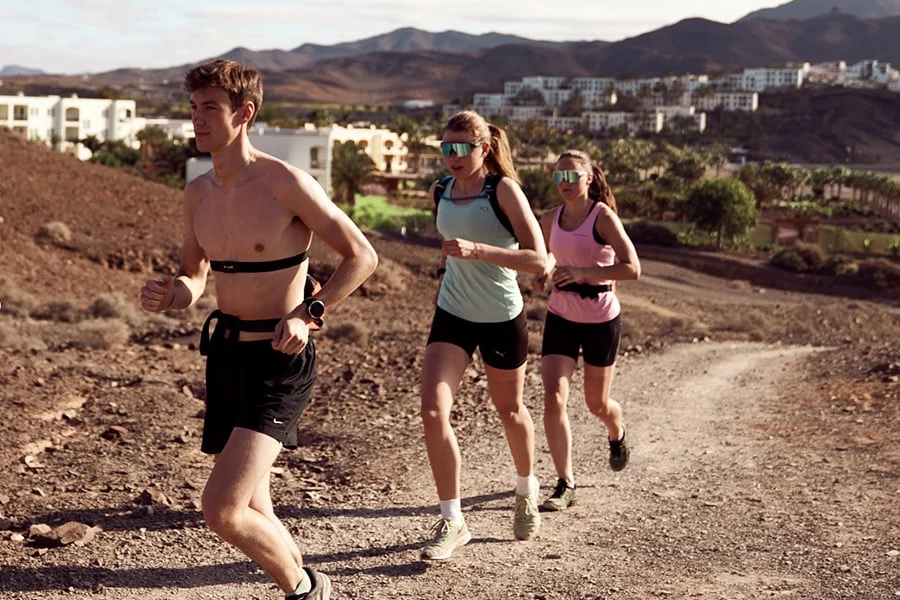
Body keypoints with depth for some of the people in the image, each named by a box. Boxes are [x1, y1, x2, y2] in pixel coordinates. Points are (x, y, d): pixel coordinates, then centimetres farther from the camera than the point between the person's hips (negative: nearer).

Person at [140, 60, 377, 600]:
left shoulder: (287, 183, -15)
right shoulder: (198, 193, 6)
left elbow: (362, 256, -10)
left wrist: (309, 315, -21)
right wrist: (167, 296, -6)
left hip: (280, 360, -7)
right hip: (224, 352, 7)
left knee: (222, 512, -17)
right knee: (250, 514, 18)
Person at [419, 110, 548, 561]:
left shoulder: (502, 189, -16)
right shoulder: (440, 191, 1)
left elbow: (538, 260, -24)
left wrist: (477, 250, -34)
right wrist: (444, 274, 11)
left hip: (502, 318, -4)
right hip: (452, 316, 4)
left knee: (510, 411, 15)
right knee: (432, 411, -12)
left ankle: (526, 490, 44)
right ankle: (452, 522, 0)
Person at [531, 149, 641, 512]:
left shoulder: (603, 217, -14)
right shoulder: (550, 219, 1)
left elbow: (632, 268, -21)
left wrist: (582, 271, -30)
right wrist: (542, 273, -2)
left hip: (601, 320, -3)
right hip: (561, 318, 4)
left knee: (597, 404, 12)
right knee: (553, 398, -12)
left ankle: (617, 435, 50)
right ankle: (565, 484, -3)